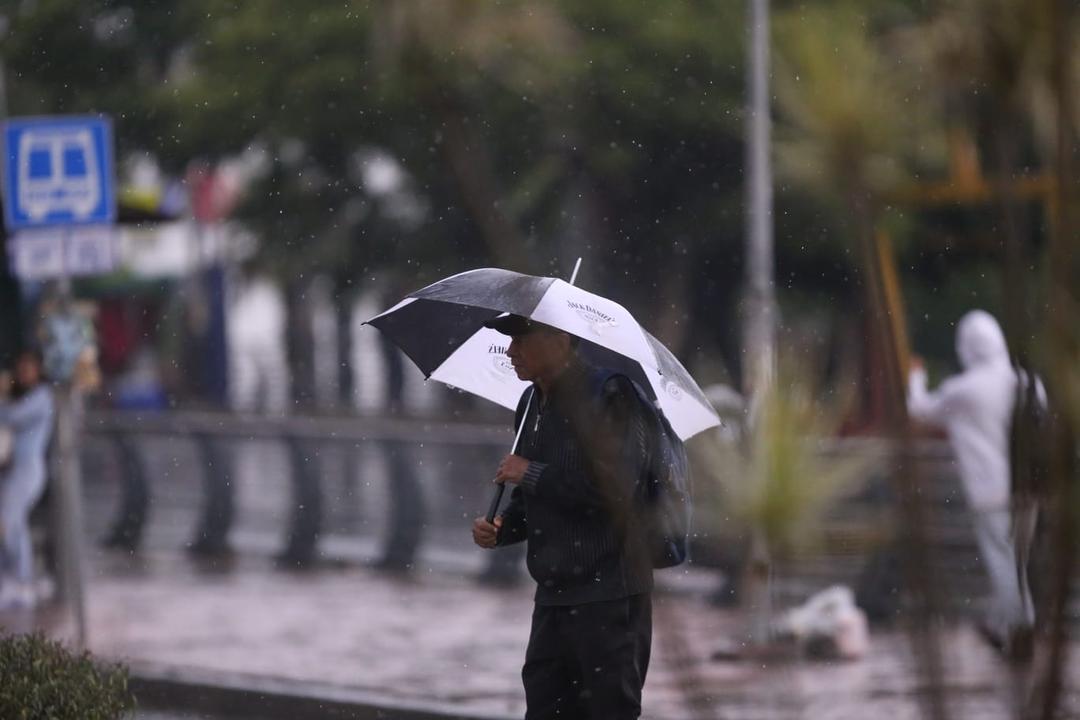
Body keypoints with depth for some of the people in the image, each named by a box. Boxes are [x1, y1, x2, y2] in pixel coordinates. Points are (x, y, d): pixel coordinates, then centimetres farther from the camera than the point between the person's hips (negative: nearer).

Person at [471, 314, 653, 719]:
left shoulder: (607, 398, -12)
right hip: (553, 594, 8)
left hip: (608, 592, -8)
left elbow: (615, 489, -23)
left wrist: (532, 475, -15)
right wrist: (500, 529, 4)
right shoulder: (531, 405, 14)